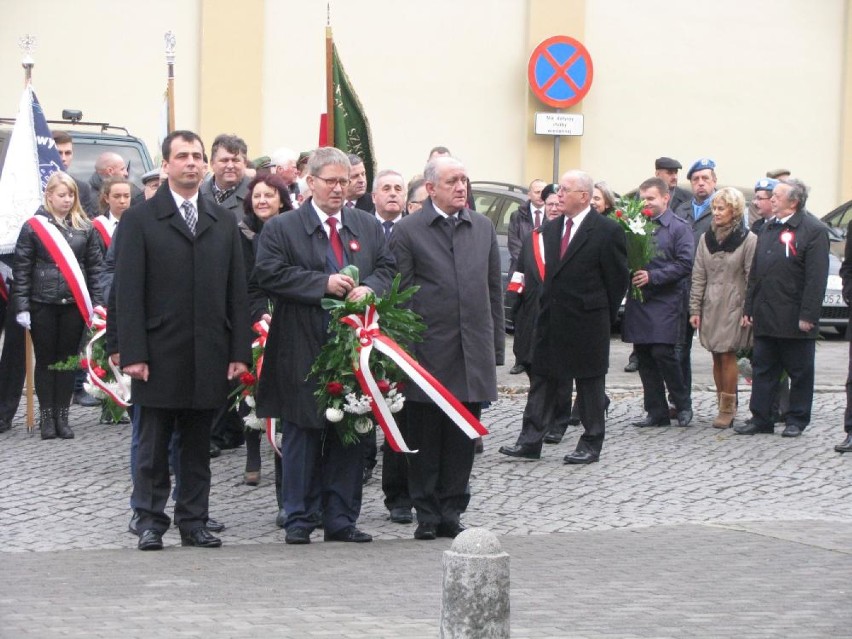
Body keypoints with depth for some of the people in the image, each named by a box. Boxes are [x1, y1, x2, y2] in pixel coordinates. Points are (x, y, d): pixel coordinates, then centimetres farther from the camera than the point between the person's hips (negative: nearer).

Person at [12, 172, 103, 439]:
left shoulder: (84, 228, 5)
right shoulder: (33, 227, -1)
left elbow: (94, 267, 8)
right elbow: (21, 269, -1)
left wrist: (96, 303, 1)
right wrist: (22, 307, -6)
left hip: (74, 304, 2)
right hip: (42, 306, -2)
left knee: (68, 360, 6)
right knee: (45, 360, 5)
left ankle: (62, 416, 12)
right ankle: (46, 417, 11)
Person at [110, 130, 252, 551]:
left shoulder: (223, 222, 12)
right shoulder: (139, 220, 1)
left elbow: (237, 291, 10)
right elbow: (127, 292, -4)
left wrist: (240, 351, 2)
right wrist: (131, 352, -11)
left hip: (208, 357, 3)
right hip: (159, 355, -3)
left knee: (197, 446, 8)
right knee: (154, 445, 3)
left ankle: (193, 522, 14)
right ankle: (150, 521, 10)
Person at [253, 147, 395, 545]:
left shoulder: (368, 226, 13)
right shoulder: (281, 228, 0)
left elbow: (386, 268, 13)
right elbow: (270, 274, -10)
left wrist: (368, 288, -10)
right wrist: (324, 284, -16)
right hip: (303, 353, -4)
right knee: (301, 436, 1)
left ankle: (341, 519, 14)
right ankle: (299, 519, 9)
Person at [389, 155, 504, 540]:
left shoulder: (483, 228, 12)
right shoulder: (408, 232, -2)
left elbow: (494, 289, 15)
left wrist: (496, 346, 10)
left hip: (473, 351, 4)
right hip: (428, 351, -4)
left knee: (462, 439, 6)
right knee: (425, 438, 2)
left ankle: (451, 511, 13)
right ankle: (427, 514, 10)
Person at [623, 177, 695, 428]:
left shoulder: (679, 228, -3)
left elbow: (685, 264, -10)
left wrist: (652, 276, -17)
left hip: (666, 302, -5)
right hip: (639, 302, 5)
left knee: (662, 352, -12)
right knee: (644, 356, 6)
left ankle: (683, 405, 6)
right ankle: (656, 412, 14)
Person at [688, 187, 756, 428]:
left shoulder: (748, 240, -5)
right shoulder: (706, 238, 9)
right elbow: (698, 276, 9)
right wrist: (695, 309, 4)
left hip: (733, 306, -5)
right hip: (710, 307, 5)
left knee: (727, 355, -7)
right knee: (717, 357, 6)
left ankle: (728, 409, -2)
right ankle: (724, 407, 11)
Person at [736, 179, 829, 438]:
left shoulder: (813, 230, -9)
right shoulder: (768, 229, 15)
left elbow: (816, 278, -14)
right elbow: (754, 273, 18)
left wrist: (808, 315, -18)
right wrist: (749, 309, 13)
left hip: (794, 319, -7)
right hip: (765, 317, 7)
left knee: (800, 372, 4)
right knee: (763, 369, 7)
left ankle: (797, 420, 12)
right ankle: (760, 418, 12)